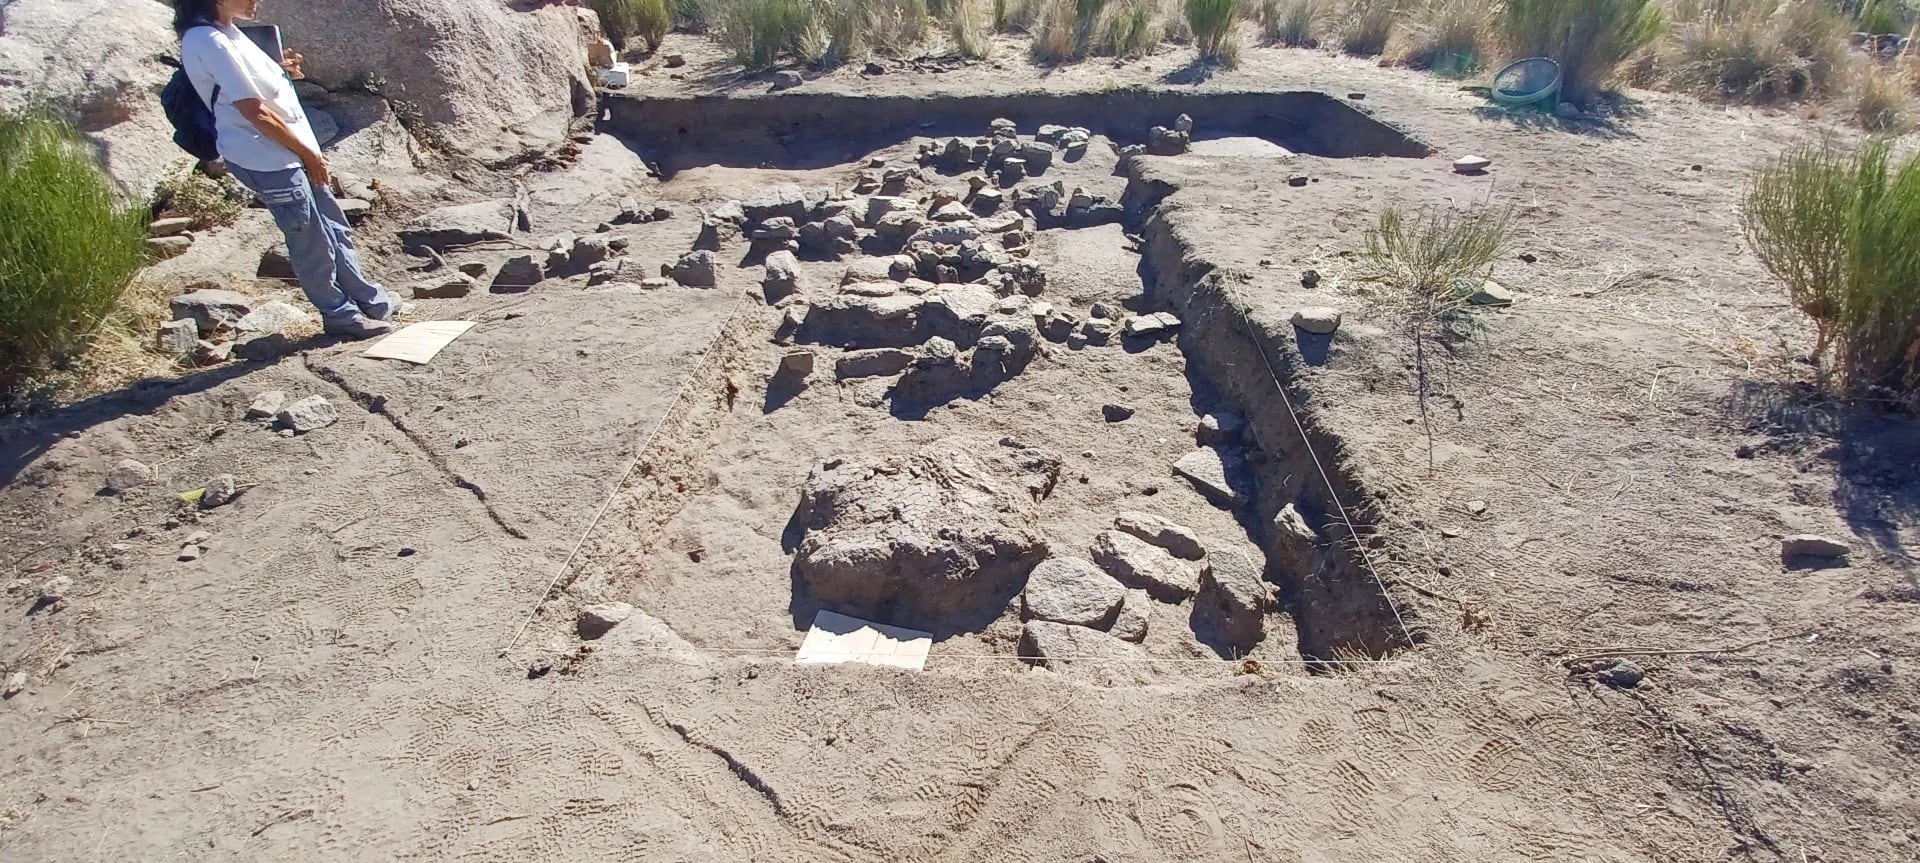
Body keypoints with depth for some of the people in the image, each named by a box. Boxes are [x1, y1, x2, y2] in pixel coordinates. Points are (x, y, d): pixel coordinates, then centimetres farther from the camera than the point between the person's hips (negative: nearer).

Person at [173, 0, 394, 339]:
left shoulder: (225, 31, 10)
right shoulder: (209, 42, -20)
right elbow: (257, 113, -20)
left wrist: (281, 70, 4)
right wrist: (310, 154, -11)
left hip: (291, 154, 10)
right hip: (268, 161, -10)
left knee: (336, 231, 17)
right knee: (313, 245, 3)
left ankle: (371, 300, 29)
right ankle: (341, 315, 18)